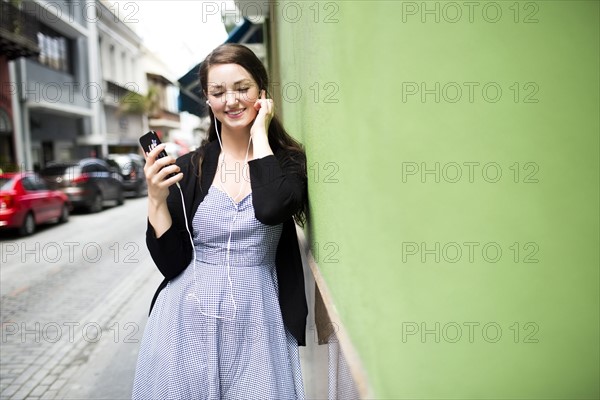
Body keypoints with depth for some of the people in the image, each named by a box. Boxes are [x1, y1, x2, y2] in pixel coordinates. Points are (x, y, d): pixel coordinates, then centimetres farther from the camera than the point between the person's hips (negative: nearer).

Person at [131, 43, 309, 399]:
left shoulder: (288, 161, -2)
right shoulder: (188, 168, -1)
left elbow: (271, 209, -26)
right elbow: (171, 262, -1)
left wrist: (260, 134, -13)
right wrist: (157, 199, -14)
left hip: (256, 321, -1)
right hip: (189, 320, 1)